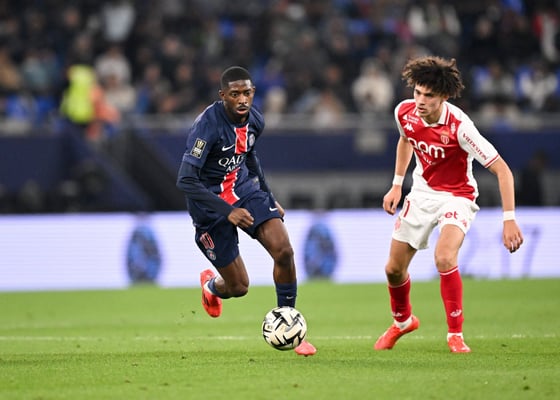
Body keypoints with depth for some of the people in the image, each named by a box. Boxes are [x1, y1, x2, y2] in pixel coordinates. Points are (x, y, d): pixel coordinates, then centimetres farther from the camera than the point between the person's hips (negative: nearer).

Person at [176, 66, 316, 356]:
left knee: (283, 250, -18)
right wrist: (227, 212, -35)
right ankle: (211, 286, 39)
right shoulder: (208, 125, -26)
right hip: (211, 203, -5)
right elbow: (185, 181, -29)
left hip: (245, 190, 5)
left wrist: (269, 199, 21)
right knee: (239, 287, -1)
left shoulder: (255, 120, -4)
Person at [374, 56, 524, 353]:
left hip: (457, 197, -5)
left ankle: (455, 334, -14)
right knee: (394, 268, 8)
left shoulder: (459, 126, -29)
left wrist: (509, 220, -31)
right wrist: (397, 185, 14)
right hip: (422, 193, 5)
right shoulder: (404, 112, -13)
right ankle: (402, 321, 40)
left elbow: (502, 170, -26)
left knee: (444, 258, -31)